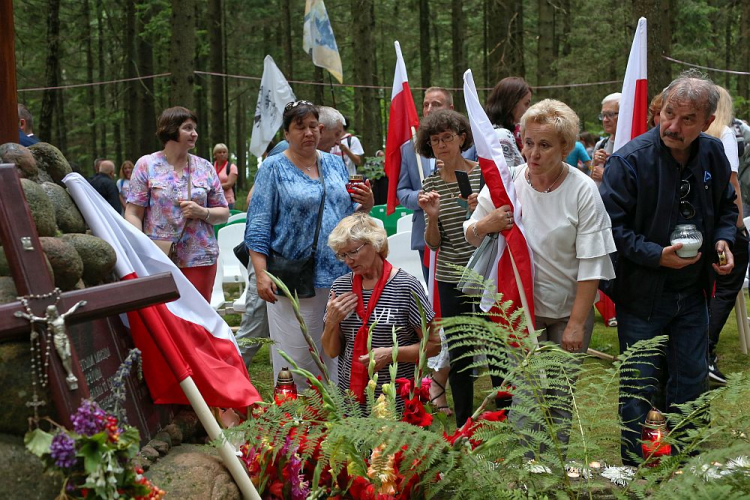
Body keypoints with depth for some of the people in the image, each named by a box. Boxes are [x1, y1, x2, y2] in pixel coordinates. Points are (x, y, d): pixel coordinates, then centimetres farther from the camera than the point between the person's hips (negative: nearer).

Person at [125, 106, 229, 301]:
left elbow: (223, 213, 14)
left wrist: (203, 212, -7)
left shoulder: (205, 168, 12)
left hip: (199, 259, 3)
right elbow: (133, 214, -1)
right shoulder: (146, 165, 4)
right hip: (158, 260, -2)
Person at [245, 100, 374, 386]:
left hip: (338, 276, 5)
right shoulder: (273, 169, -1)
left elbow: (349, 216, 19)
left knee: (335, 357, 11)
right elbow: (258, 227, -5)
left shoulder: (335, 164, 13)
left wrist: (366, 205, -4)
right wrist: (261, 274, -16)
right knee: (295, 359, -2)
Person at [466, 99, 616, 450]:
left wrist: (577, 323, -13)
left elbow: (591, 263, -11)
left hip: (569, 309, -1)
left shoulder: (583, 190, -11)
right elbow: (470, 236, 6)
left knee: (561, 399, 8)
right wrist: (485, 225, -18)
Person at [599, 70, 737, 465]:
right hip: (642, 294, -5)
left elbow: (726, 206, 16)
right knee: (638, 388, 4)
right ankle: (633, 471, 21)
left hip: (692, 292, 5)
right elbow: (611, 225, -19)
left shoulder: (714, 155, -1)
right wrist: (657, 256, -25)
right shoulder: (630, 160, -20)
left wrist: (722, 239, -3)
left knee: (692, 381, 15)